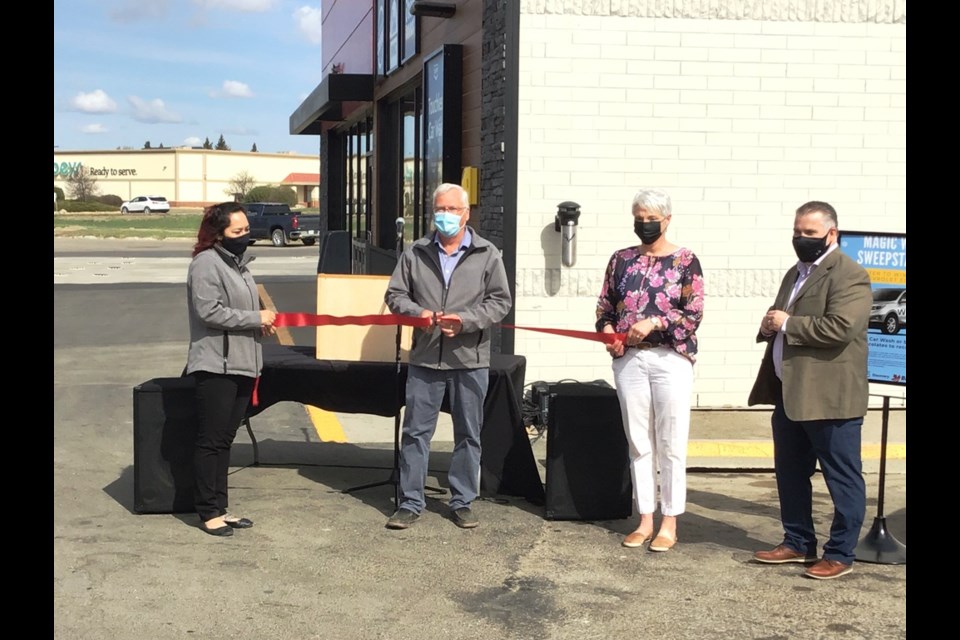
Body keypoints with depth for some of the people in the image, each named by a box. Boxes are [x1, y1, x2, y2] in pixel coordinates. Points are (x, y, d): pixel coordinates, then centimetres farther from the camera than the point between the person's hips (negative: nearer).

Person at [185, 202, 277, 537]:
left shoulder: (238, 262, 17)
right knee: (211, 440, -1)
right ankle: (208, 511, 6)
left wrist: (262, 322, 6)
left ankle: (220, 508, 20)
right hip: (216, 366, -9)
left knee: (225, 440, 13)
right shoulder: (206, 264, -13)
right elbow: (210, 312, -21)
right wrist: (256, 319, -15)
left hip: (241, 364, 9)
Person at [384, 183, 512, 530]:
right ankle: (410, 503, 14)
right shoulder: (415, 253, 6)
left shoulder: (487, 254, 2)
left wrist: (465, 320, -14)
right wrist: (420, 313, -11)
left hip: (470, 359, -1)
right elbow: (395, 295, 9)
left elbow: (500, 301, 0)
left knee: (468, 434, 8)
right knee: (416, 431, 5)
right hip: (424, 358, 1)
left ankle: (462, 502, 20)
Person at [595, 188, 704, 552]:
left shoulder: (685, 261, 0)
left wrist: (654, 323, -17)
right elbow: (604, 307, 14)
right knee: (638, 443, 8)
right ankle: (645, 520, 16)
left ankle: (669, 524, 7)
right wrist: (608, 330, -6)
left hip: (671, 359, -3)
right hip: (628, 359, 4)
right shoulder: (621, 260, 11)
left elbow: (693, 314, -6)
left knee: (671, 444, -2)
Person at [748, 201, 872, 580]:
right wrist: (769, 326, 3)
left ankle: (840, 554, 9)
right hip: (789, 395, 9)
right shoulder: (795, 274, 18)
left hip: (829, 398, -9)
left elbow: (840, 327, -25)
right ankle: (798, 543, 28)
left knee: (842, 478, 2)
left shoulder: (848, 276, -12)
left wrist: (787, 324, -16)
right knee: (790, 473, 16)